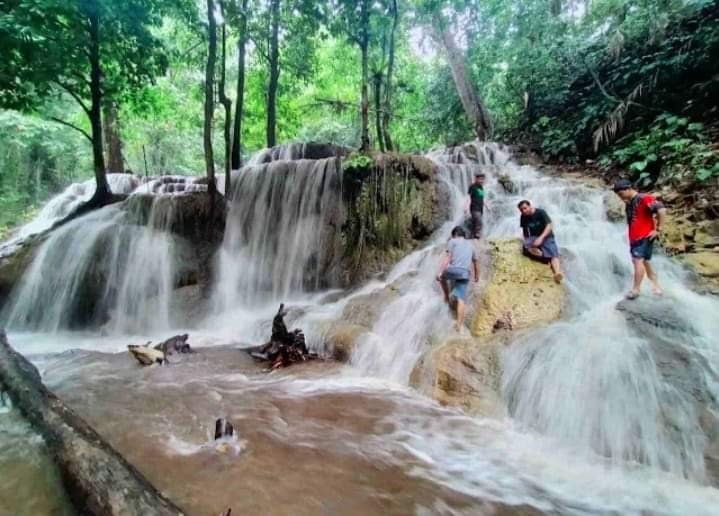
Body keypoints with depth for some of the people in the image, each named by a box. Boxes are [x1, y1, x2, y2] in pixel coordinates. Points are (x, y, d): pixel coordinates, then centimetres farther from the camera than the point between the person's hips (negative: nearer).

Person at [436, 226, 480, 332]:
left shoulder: (453, 241, 11)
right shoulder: (470, 245, 27)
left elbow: (448, 257, -4)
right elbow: (475, 262, 32)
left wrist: (440, 272, -11)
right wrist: (477, 275, 44)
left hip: (453, 270, -3)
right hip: (465, 274, 4)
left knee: (442, 276, 31)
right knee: (461, 299, 0)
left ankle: (447, 298, 33)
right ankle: (459, 325, -8)